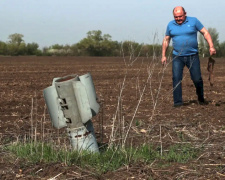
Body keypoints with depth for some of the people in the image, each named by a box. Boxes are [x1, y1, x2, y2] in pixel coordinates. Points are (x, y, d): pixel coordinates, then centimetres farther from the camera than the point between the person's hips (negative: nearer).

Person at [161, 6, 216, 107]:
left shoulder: (193, 21, 1)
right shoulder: (170, 25, 7)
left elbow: (205, 33, 1)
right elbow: (166, 40, 15)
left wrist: (211, 46, -11)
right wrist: (163, 55, 10)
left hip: (192, 56, -1)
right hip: (177, 57, 1)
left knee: (197, 79, 0)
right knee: (176, 78, -10)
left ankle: (201, 98, 24)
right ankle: (177, 102, -5)